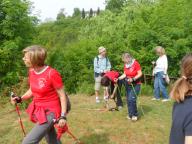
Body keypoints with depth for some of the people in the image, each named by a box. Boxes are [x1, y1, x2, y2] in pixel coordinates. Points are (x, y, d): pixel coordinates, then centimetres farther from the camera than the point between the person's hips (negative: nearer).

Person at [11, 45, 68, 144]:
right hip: (38, 110, 7)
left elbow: (62, 96, -15)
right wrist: (20, 99, -4)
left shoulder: (52, 74, -22)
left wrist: (63, 116, -17)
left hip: (50, 112, -7)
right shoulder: (32, 71, -1)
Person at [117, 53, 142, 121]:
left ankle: (135, 115, 1)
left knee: (132, 99, -15)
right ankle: (130, 114, 19)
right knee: (128, 100, 7)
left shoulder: (136, 63, -15)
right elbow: (125, 74, 9)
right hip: (128, 84, 6)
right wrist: (118, 78, -5)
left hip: (135, 84, -6)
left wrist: (133, 79, -25)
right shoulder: (125, 65, 3)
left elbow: (140, 74, -14)